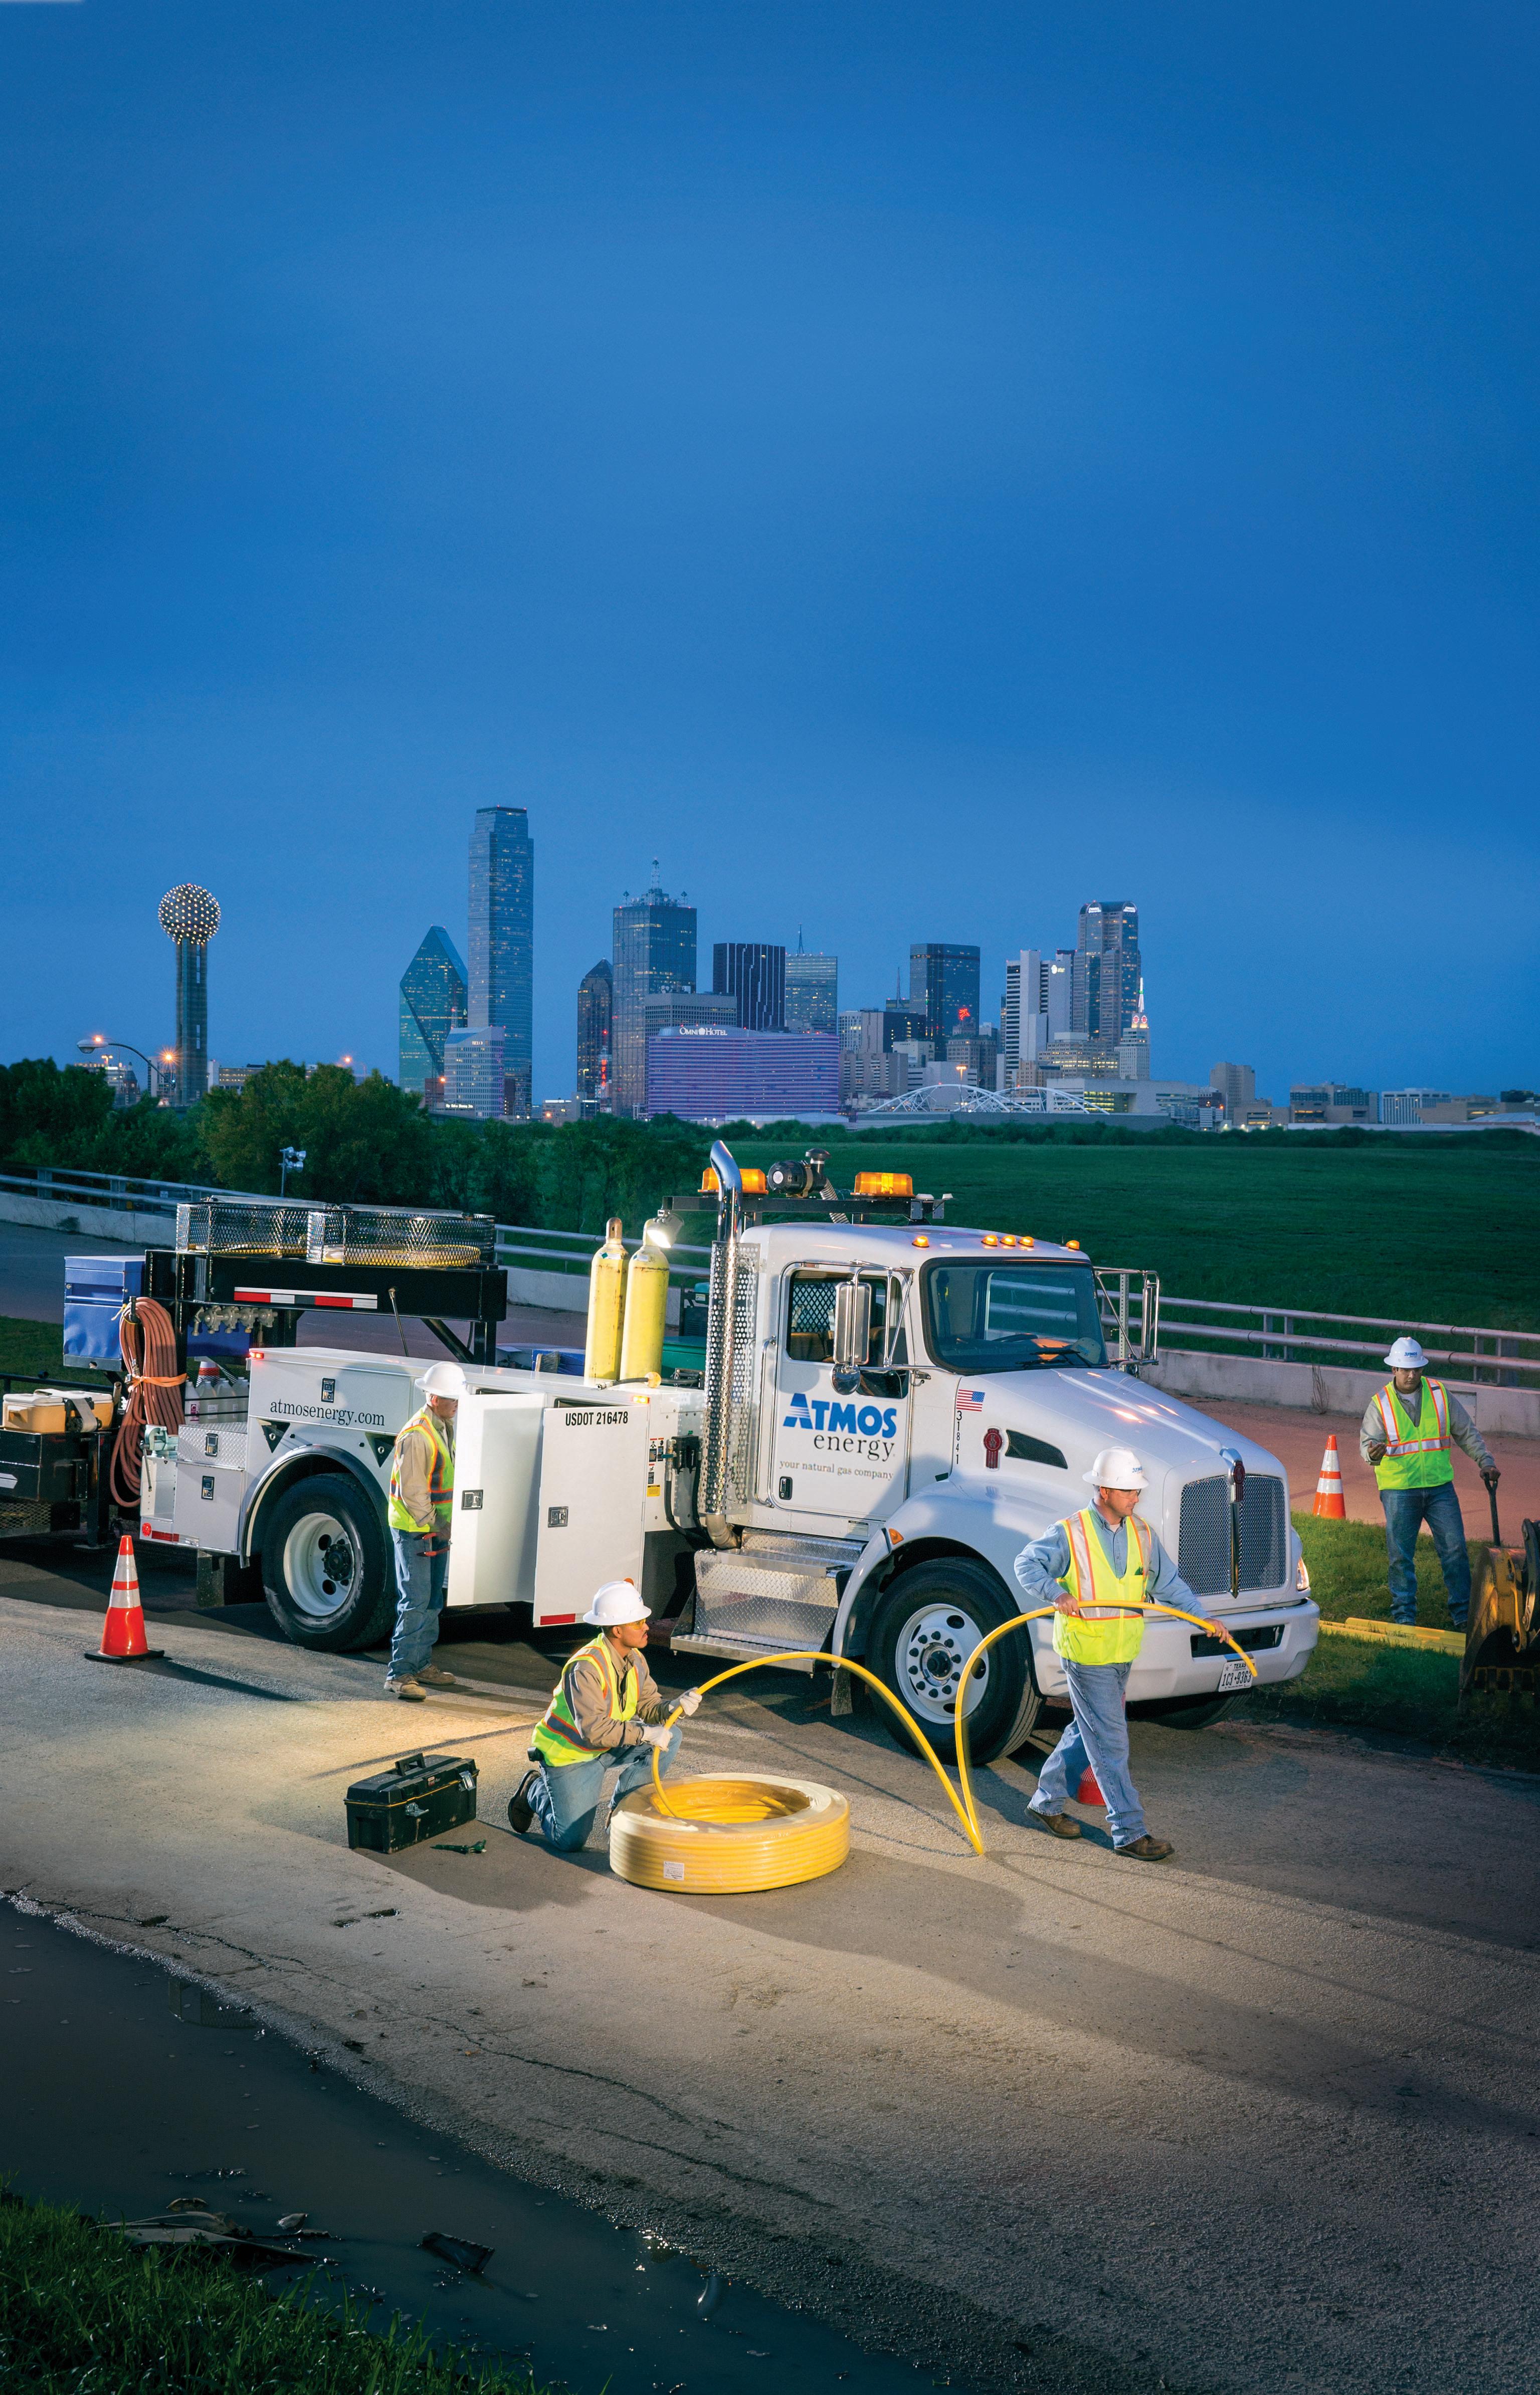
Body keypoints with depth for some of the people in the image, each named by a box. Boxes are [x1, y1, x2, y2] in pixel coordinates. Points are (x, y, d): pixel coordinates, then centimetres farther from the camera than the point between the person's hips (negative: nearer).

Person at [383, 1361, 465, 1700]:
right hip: (413, 1530, -10)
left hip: (436, 1529, 10)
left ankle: (422, 1664, 24)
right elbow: (412, 1491, -21)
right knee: (415, 1602, -10)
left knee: (433, 1601, 15)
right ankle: (399, 1674, -8)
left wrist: (444, 1524, 12)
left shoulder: (444, 1429, 12)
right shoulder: (417, 1435, -20)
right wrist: (432, 1525, -17)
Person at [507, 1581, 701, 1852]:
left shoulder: (634, 1659, -4)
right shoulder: (586, 1667, -31)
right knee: (570, 1841, -9)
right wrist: (645, 1733, -38)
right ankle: (534, 1791, 20)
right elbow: (594, 1730, -36)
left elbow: (649, 1706, -3)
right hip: (570, 1754, -7)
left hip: (610, 1747, 7)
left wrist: (674, 1707, -25)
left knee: (670, 1736, -12)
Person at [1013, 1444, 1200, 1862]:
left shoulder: (1142, 1534, 6)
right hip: (1086, 1653, -7)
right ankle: (1130, 1833, 0)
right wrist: (1056, 1594, -26)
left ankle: (1048, 1800, 33)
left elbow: (1168, 1581, 15)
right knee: (1110, 1743, -5)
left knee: (1089, 1731, 17)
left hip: (1123, 1654, 7)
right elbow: (1027, 1563, -9)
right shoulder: (1070, 1533, -12)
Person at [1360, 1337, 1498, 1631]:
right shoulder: (1380, 1403, -2)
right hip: (1399, 1490, -2)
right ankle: (1404, 1615, 13)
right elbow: (1368, 1441, -7)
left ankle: (1463, 1614, 12)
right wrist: (1373, 1453, -30)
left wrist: (1485, 1461, 4)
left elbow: (1466, 1432, 12)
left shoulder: (1440, 1395, 4)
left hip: (1440, 1487, 2)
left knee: (1455, 1549, 1)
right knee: (1401, 1556, 1)